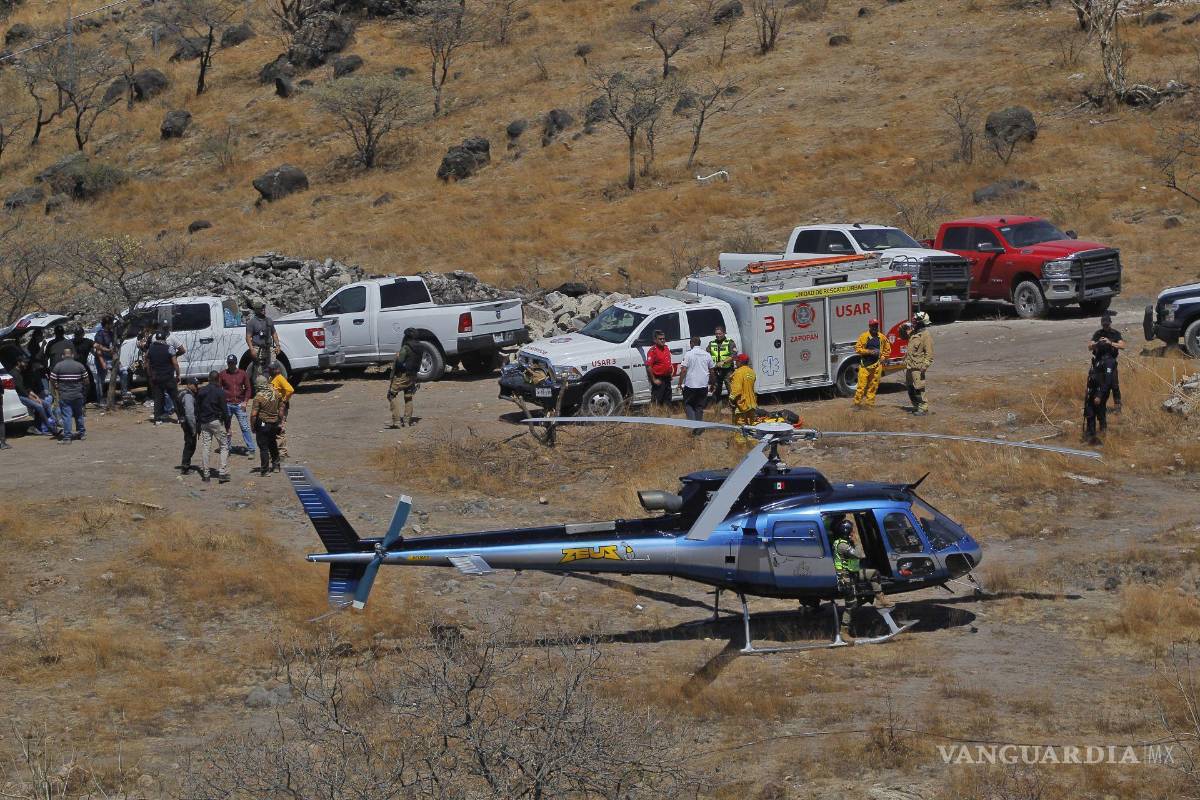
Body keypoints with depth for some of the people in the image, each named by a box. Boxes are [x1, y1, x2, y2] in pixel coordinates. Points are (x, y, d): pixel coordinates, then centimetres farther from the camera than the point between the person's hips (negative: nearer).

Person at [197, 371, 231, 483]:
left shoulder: (202, 391, 6)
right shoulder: (220, 392, -8)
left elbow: (197, 409, 10)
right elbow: (224, 410, -9)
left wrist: (198, 423, 17)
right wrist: (228, 426, -4)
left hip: (204, 423, 4)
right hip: (217, 422, -4)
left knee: (205, 447, 7)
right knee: (224, 446, 2)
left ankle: (205, 474, 7)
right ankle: (223, 473, -7)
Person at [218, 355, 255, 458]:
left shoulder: (242, 374, 4)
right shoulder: (223, 374, 3)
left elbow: (248, 389, 9)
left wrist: (245, 401, -2)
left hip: (240, 404, -1)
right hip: (227, 404, 1)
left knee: (245, 427, -6)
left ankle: (250, 450, -5)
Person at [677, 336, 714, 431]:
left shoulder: (689, 354, -8)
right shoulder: (707, 354, 7)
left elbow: (683, 370, -12)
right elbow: (711, 370, 14)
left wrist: (680, 384, -5)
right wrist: (712, 383, 26)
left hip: (690, 385, -4)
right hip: (703, 385, 4)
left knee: (688, 405, 11)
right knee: (700, 407, 12)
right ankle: (698, 429, 8)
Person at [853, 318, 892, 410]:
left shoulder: (882, 338, 9)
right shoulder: (864, 336, -2)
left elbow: (887, 349, 21)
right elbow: (857, 348, -5)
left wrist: (883, 357, 6)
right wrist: (869, 352, -13)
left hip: (877, 365, 4)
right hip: (865, 364, -4)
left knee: (873, 385, 5)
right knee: (862, 384, -7)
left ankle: (869, 403, 12)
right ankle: (857, 403, -1)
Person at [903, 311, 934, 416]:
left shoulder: (926, 336, -13)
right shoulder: (914, 333, 15)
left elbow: (929, 353, -18)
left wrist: (925, 366, -23)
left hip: (917, 367, -9)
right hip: (909, 366, 9)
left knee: (919, 389, -9)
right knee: (910, 388, 14)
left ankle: (923, 408, -5)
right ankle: (916, 406, 24)